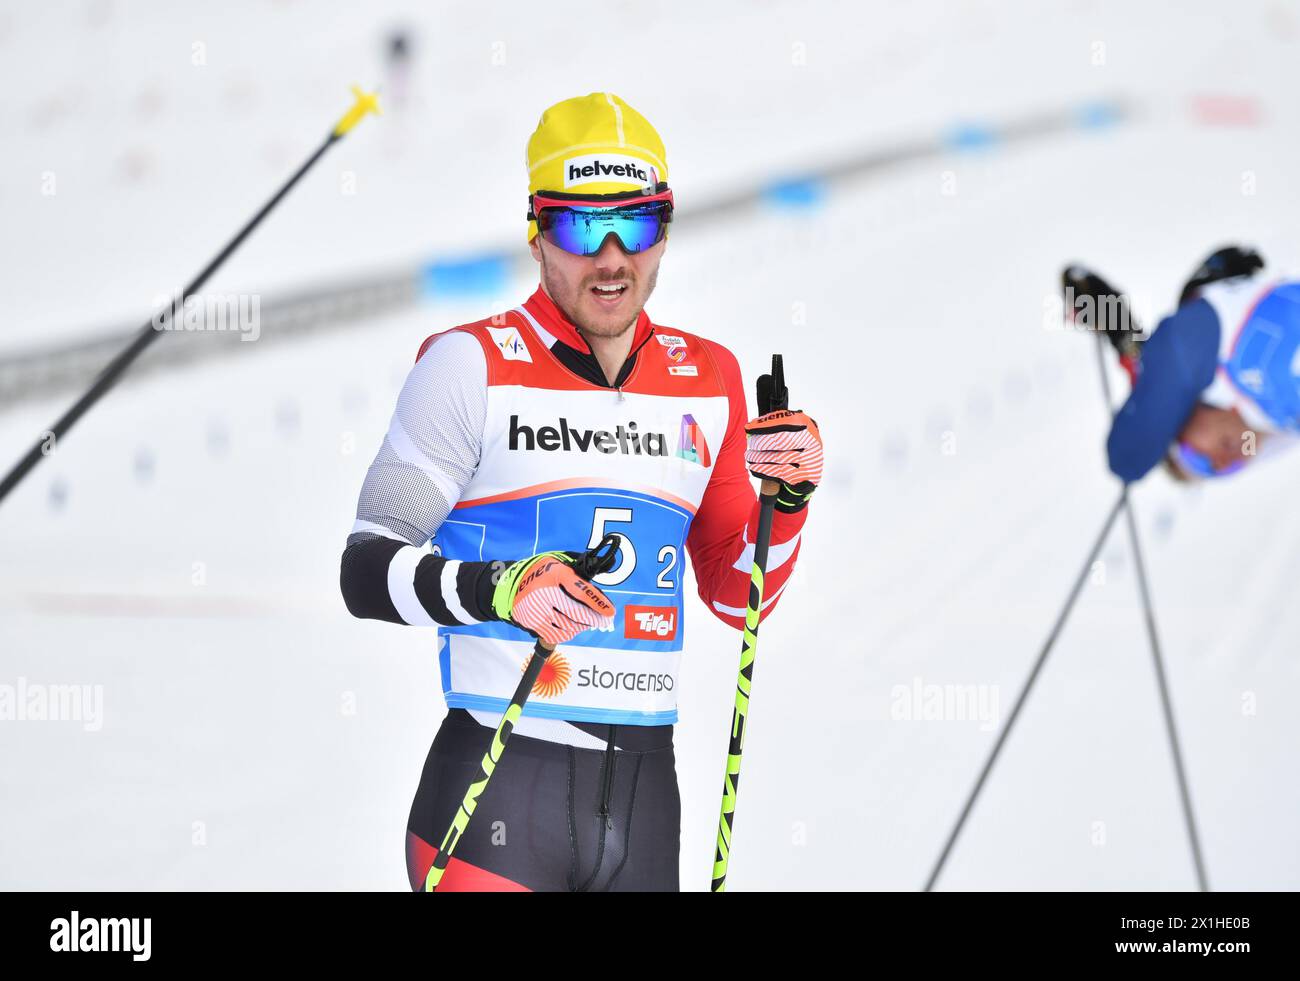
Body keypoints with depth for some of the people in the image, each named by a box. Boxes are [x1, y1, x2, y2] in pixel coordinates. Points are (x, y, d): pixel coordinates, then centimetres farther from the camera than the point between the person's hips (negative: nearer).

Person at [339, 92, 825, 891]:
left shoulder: (709, 378, 11)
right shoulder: (473, 364, -4)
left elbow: (738, 598, 16)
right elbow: (366, 571, -8)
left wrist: (788, 500, -2)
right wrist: (497, 589, -24)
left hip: (645, 794, 5)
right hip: (496, 791, -4)